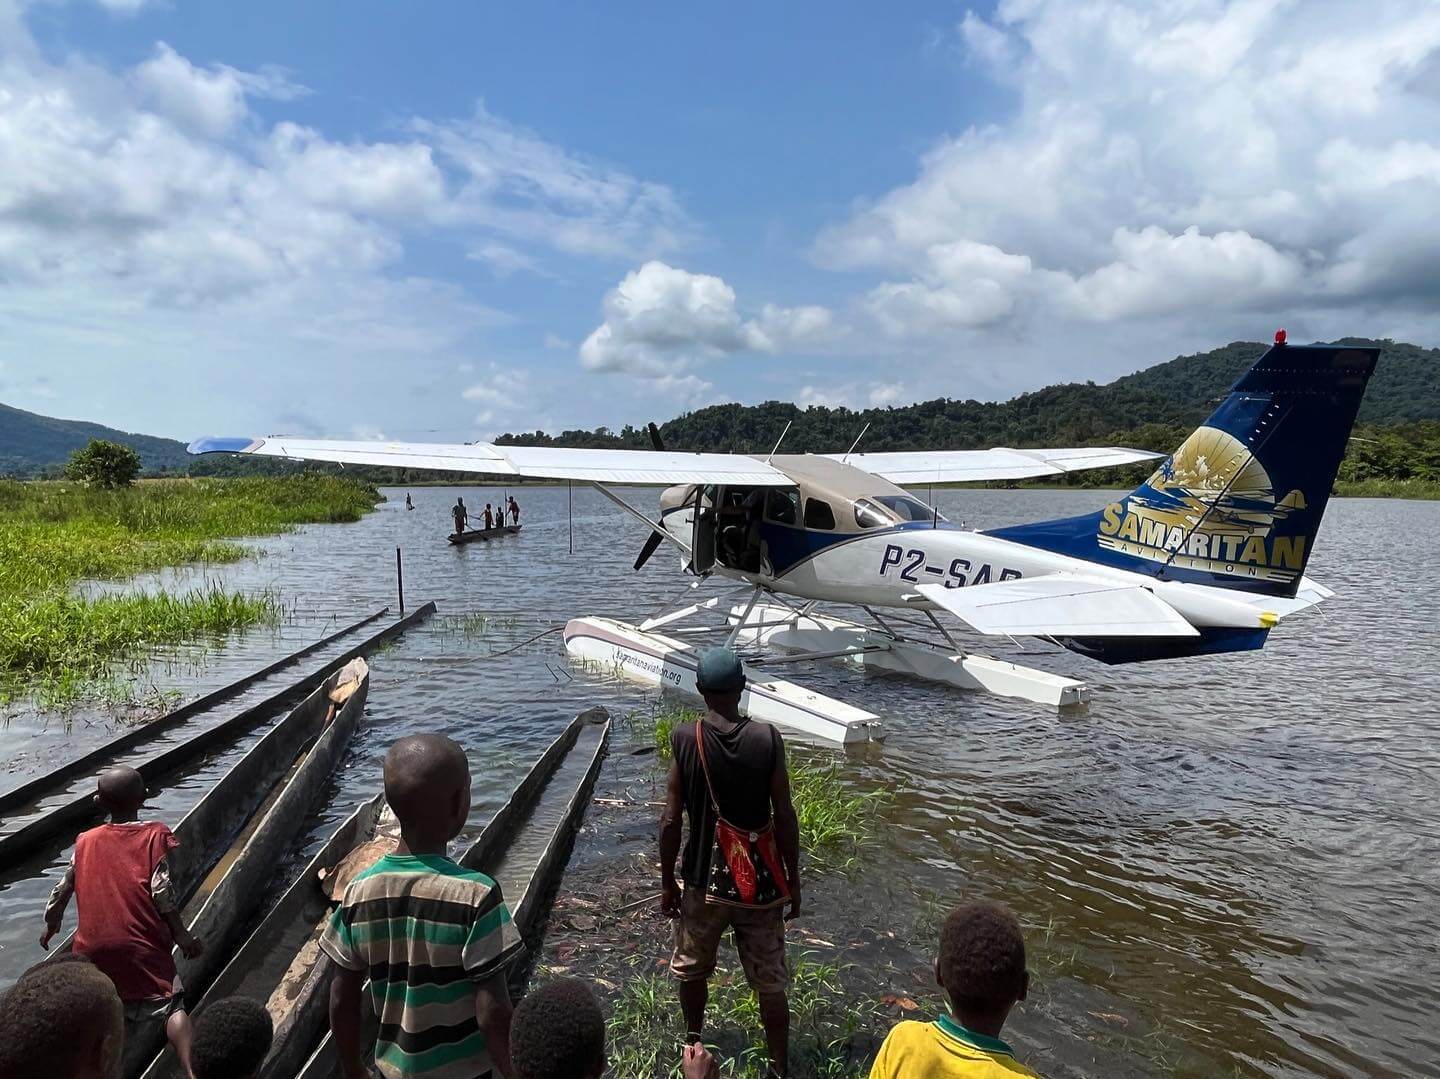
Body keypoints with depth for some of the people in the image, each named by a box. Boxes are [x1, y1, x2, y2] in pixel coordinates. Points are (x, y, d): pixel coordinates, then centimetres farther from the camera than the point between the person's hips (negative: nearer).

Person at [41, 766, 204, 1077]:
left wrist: (50, 927, 37)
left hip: (93, 949, 3)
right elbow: (161, 891, -7)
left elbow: (62, 889, 17)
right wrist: (182, 935, 2)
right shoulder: (154, 834, 0)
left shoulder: (86, 841, 11)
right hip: (142, 946, -3)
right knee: (170, 1005, -3)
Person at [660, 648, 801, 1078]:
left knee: (691, 970, 25)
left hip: (704, 880, 1)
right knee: (770, 983, 15)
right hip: (760, 882, 0)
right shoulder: (767, 739, -14)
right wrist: (793, 880, 3)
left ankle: (693, 1042, 46)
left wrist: (667, 882, 3)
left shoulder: (684, 739, -14)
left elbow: (671, 821, -10)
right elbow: (785, 818, -10)